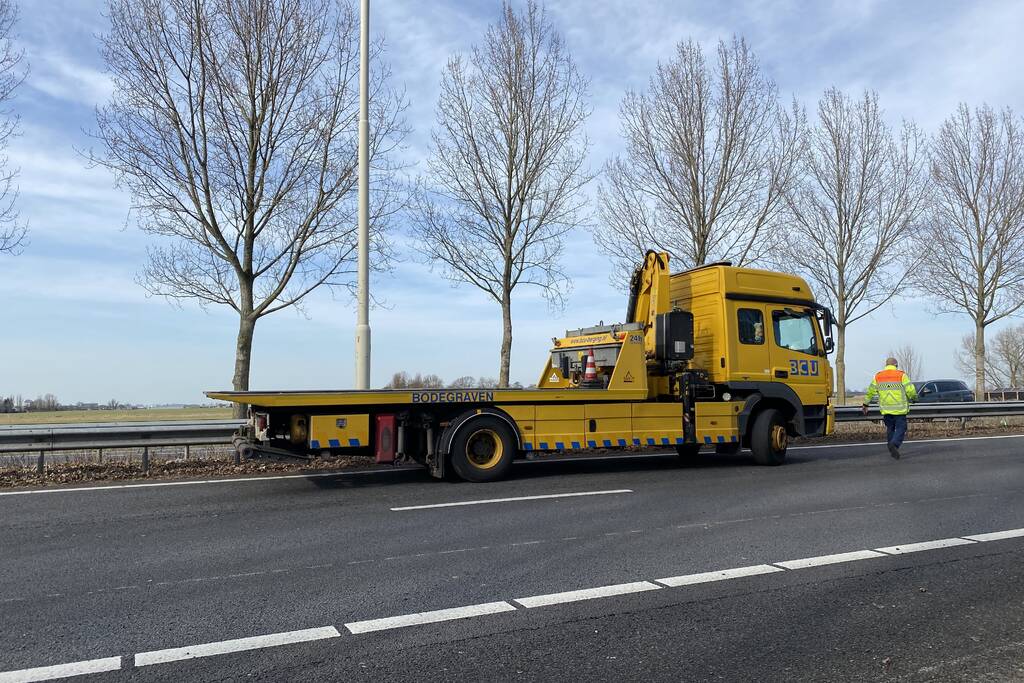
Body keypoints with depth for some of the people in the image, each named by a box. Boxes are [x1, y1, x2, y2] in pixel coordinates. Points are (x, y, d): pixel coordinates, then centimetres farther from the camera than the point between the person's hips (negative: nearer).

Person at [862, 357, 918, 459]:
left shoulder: (878, 376, 6)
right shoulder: (901, 375, -5)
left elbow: (870, 392, 12)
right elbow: (910, 391, -10)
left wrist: (865, 404, 22)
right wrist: (914, 397, 12)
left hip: (885, 409, 4)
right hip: (899, 409, -4)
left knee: (890, 428, 17)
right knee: (901, 428, -1)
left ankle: (892, 450, 20)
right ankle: (894, 444, -25)